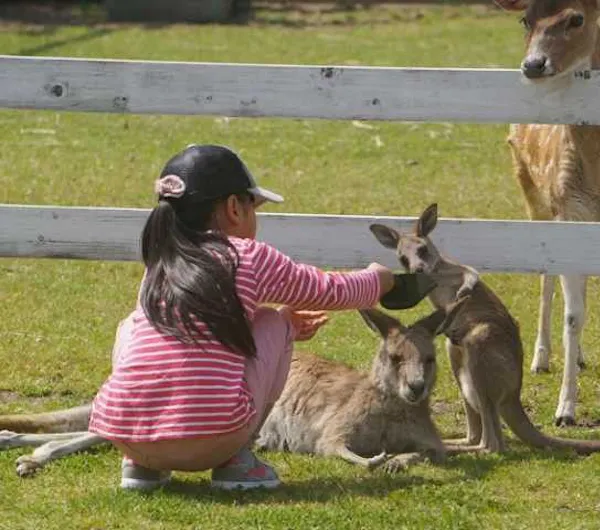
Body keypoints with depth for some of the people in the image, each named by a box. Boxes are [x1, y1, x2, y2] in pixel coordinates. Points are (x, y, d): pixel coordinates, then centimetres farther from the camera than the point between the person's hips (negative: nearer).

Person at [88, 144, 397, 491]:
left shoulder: (157, 267, 20)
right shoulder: (253, 260, 8)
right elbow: (332, 291, 25)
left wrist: (285, 321, 49)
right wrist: (376, 280, 47)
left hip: (125, 434, 4)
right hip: (214, 438, -4)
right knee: (273, 324, 19)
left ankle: (142, 464, 19)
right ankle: (236, 458, 11)